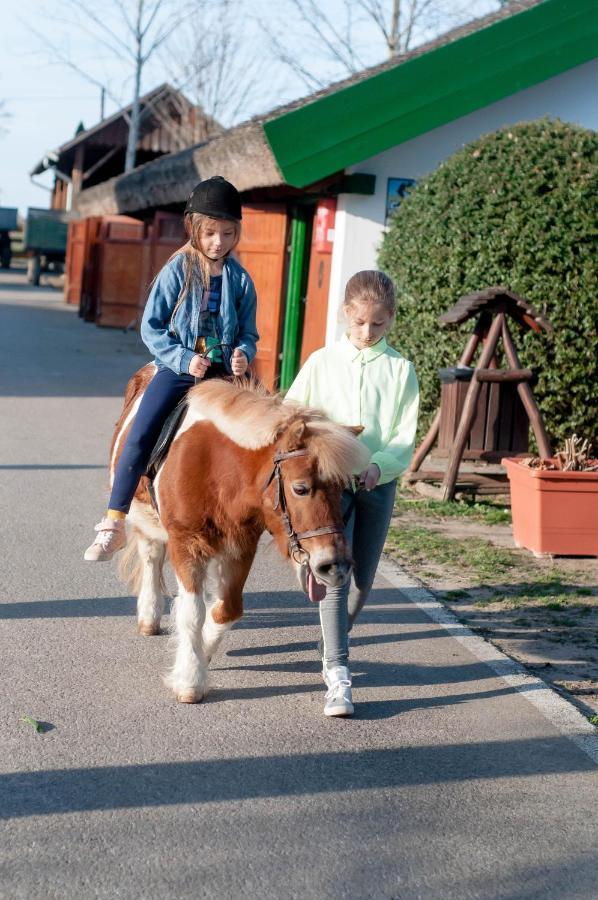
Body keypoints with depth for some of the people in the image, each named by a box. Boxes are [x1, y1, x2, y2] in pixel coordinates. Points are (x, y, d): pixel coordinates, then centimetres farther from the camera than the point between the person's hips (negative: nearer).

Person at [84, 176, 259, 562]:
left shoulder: (240, 279, 3)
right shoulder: (177, 271, -3)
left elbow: (248, 333, 9)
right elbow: (151, 327, -3)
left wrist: (243, 353, -14)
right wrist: (183, 358, -16)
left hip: (223, 371, 3)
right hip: (178, 368, -2)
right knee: (140, 436, -16)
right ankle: (114, 523, -10)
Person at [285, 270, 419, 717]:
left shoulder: (401, 369, 1)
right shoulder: (322, 362, 3)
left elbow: (406, 438, -3)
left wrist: (378, 466, -21)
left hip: (379, 484, 2)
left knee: (363, 578, 11)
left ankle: (336, 640, 40)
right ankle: (338, 674, -15)